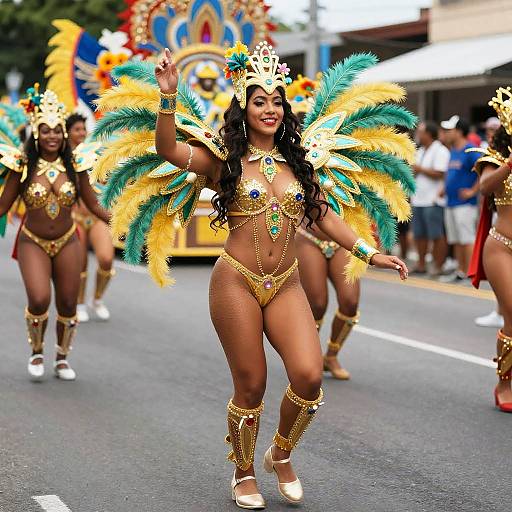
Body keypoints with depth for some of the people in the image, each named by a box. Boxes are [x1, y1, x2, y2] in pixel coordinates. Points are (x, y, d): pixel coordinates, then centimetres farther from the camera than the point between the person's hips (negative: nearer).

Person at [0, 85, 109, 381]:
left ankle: (63, 358, 29)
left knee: (68, 305, 6)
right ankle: (37, 352, 11)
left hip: (67, 243, 2)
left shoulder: (76, 165, -3)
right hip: (33, 243, -2)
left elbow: (93, 205, 5)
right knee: (39, 301, -17)